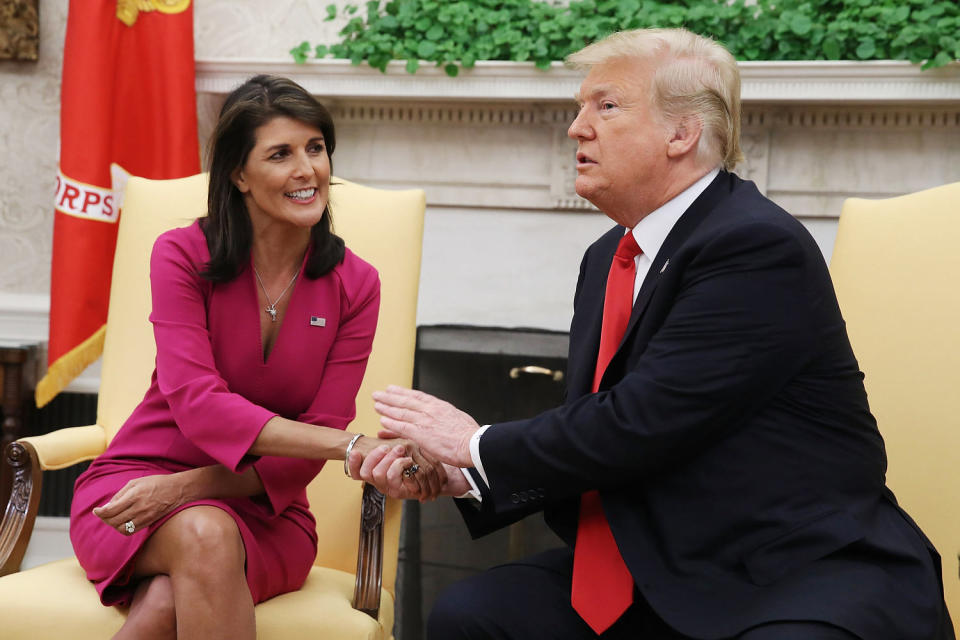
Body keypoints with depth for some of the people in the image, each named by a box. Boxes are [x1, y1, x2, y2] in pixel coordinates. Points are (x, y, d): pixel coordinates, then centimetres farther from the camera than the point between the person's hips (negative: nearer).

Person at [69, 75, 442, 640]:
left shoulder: (355, 285, 0)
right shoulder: (183, 255, -6)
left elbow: (317, 438, -4)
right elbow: (196, 403, -19)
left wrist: (190, 486, -21)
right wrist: (356, 445, -31)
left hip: (263, 510, 0)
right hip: (136, 485, 0)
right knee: (205, 536, -36)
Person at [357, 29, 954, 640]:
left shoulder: (761, 246, -17)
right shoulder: (609, 258, 12)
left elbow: (637, 425, -22)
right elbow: (591, 429, 13)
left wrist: (478, 444, -9)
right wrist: (460, 473, -2)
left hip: (806, 572, -8)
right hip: (668, 566, 8)